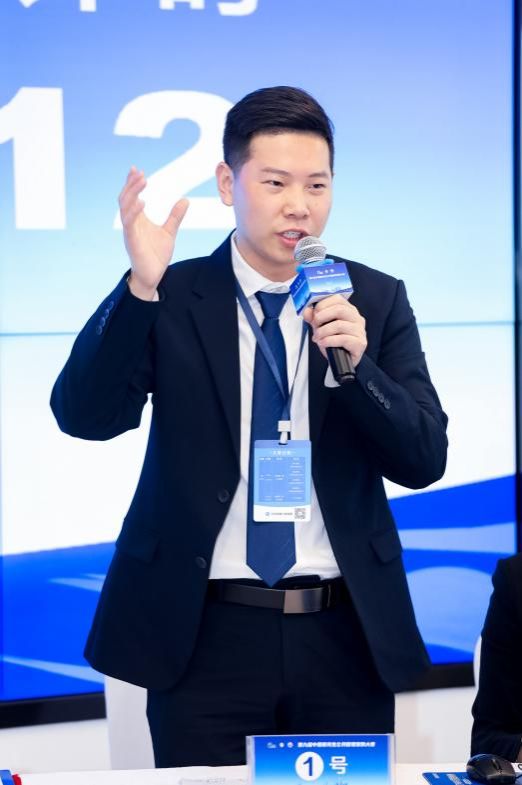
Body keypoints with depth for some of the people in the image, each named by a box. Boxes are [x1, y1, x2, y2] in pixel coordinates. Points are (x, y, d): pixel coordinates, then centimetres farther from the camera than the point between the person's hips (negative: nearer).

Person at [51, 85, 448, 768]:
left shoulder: (377, 300, 4)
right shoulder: (171, 300, 0)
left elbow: (425, 461, -1)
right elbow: (85, 417, -12)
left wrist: (354, 364, -18)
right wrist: (141, 287, -25)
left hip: (345, 636, 2)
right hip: (206, 636, -1)